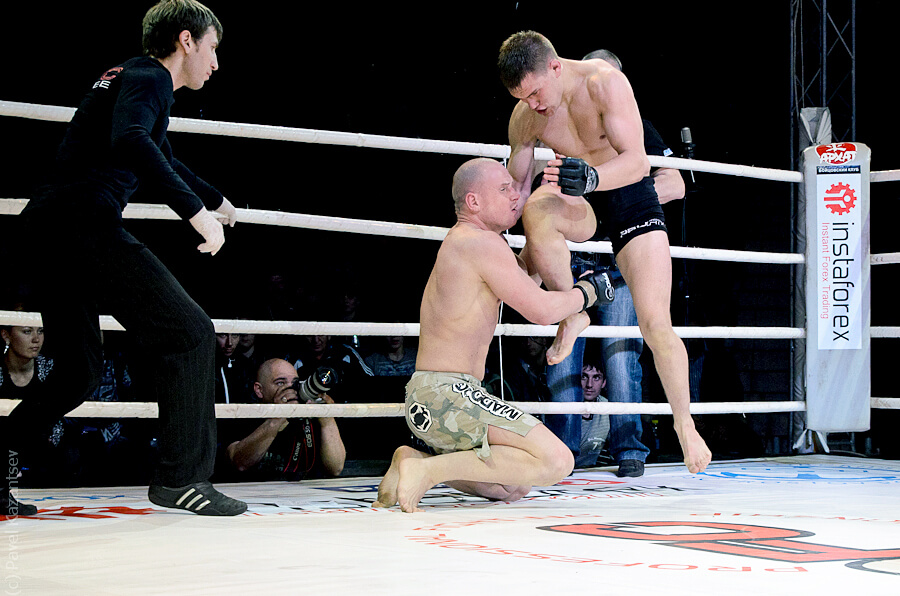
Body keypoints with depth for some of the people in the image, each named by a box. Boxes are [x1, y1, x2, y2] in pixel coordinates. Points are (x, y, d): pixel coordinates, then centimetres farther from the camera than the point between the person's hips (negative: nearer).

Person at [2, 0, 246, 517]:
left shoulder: (135, 78, 29)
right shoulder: (148, 77, -3)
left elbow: (164, 159, 47)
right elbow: (129, 141, -25)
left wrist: (217, 198, 62)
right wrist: (197, 211, -26)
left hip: (50, 235, 10)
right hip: (88, 226, -10)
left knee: (79, 371, 16)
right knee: (189, 334, -8)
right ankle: (183, 477, -7)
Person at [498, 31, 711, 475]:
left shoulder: (603, 82, -24)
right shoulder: (524, 115, -10)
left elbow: (637, 161, -29)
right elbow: (514, 184, 2)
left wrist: (591, 177, -48)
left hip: (631, 196, -3)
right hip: (578, 204, 3)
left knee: (656, 325, -11)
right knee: (534, 213, -36)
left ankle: (685, 425, 9)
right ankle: (573, 313, -14)